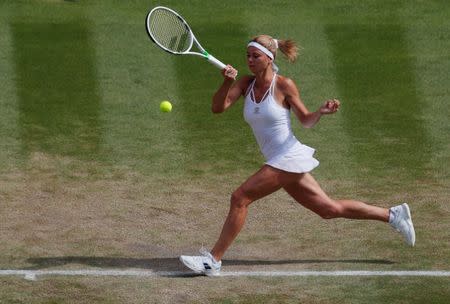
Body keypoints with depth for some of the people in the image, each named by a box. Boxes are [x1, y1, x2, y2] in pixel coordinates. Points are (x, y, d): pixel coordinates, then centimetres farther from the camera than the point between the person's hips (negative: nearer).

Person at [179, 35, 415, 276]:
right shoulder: (245, 84, 6)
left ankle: (213, 260, -9)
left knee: (240, 197, -15)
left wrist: (321, 112, -21)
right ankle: (392, 215, 25)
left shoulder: (284, 85, -10)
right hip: (278, 162, 7)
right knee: (330, 209, 14)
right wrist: (226, 82, -24)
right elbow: (217, 108, -7)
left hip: (289, 157, -7)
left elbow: (306, 121, 0)